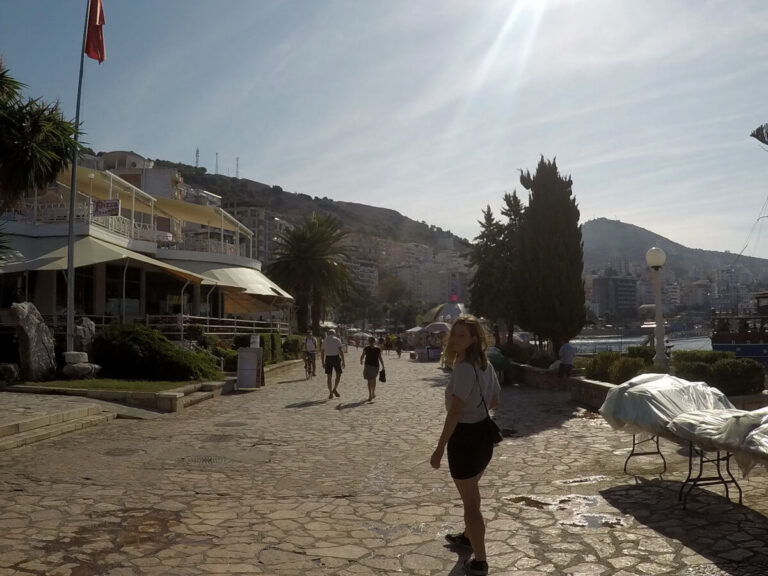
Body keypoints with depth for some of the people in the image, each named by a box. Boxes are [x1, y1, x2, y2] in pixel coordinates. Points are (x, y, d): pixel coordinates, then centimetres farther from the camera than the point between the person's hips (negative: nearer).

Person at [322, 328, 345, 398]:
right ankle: (335, 389, -3)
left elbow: (323, 352, 9)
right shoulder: (337, 340, -3)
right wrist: (343, 361, -9)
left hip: (328, 359, 3)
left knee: (329, 377, 7)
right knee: (338, 375, 12)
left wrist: (323, 362, 16)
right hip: (336, 358, -3)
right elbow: (341, 351, -11)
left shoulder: (325, 341, 8)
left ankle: (330, 393, 5)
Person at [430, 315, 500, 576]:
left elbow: (455, 412, -27)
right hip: (484, 433, 10)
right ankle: (468, 536, 50)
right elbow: (494, 399, 18)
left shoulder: (464, 368, -24)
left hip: (465, 437, -9)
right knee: (472, 491, 29)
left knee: (469, 500, 4)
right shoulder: (486, 364, 5)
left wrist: (439, 448, -23)